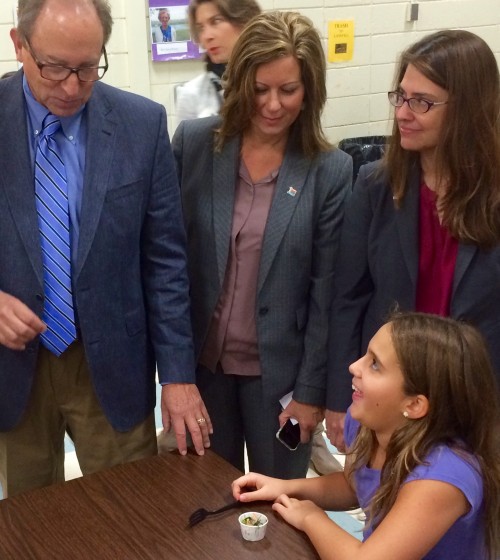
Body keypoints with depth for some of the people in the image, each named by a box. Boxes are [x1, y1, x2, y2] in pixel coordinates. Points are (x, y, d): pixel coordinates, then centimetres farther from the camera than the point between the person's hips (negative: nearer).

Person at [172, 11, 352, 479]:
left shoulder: (331, 171, -9)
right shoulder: (193, 142, -6)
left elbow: (325, 291, -7)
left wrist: (311, 388, -5)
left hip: (279, 369, -1)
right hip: (201, 359, 2)